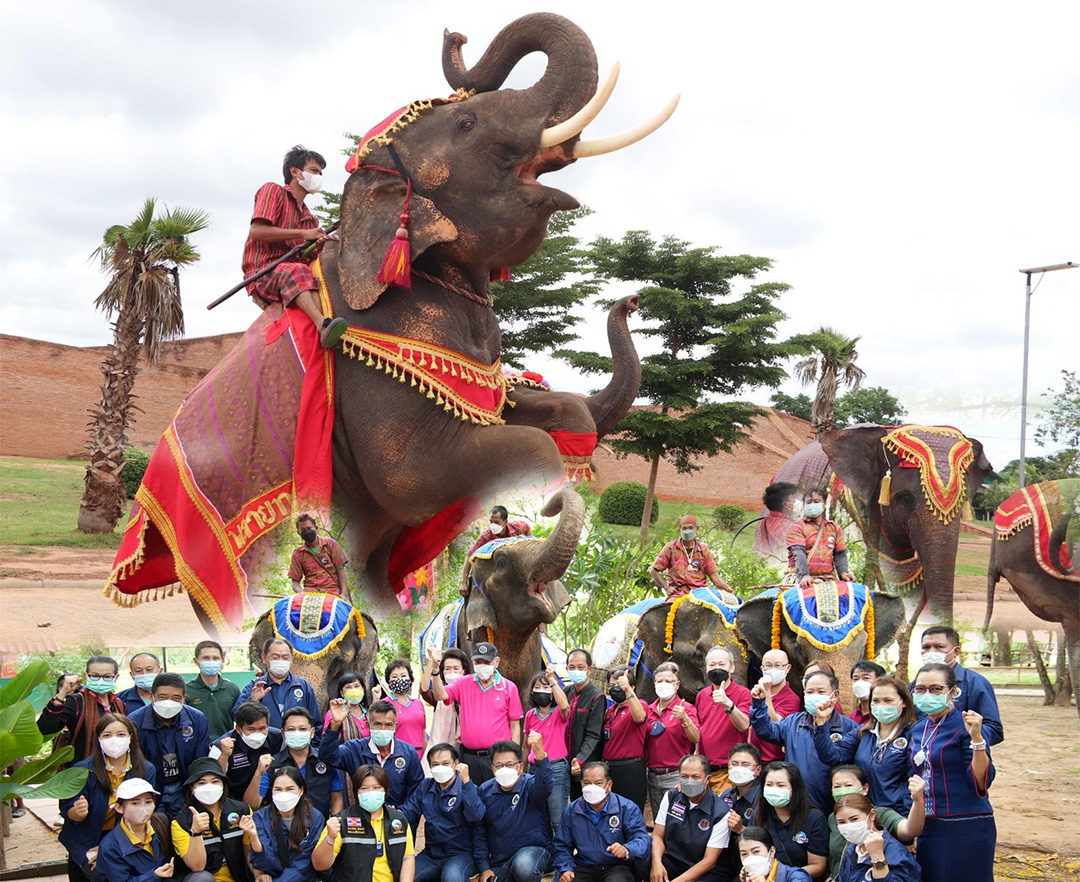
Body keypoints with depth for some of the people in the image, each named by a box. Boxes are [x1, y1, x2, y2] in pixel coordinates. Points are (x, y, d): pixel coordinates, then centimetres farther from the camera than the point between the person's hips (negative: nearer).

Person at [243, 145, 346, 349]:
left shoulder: (309, 218, 28)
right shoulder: (273, 191, 6)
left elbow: (309, 256, 18)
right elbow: (257, 231, -10)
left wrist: (321, 243, -5)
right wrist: (303, 234, -10)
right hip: (263, 274, -7)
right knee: (296, 271, -38)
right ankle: (323, 325, -62)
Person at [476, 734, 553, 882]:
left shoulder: (531, 785, -12)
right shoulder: (485, 791, 2)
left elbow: (545, 786, -39)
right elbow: (479, 832, 6)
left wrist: (540, 754, -57)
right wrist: (484, 868, -3)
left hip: (532, 849, -5)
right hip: (498, 861, 5)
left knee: (524, 866, -37)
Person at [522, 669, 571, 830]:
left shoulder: (559, 713, -4)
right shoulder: (530, 715, 10)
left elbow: (564, 706, -30)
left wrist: (552, 680, -27)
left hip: (557, 769, -5)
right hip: (534, 768, 5)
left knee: (558, 821, -7)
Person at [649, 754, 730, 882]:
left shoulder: (720, 813, -12)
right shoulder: (671, 797, 4)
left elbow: (709, 861, -13)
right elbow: (658, 836, 4)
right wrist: (656, 862, -18)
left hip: (704, 871, -3)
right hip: (671, 862, 3)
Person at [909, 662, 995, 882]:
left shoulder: (965, 726, -11)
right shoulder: (918, 730, 9)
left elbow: (981, 782, -18)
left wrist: (976, 738, -27)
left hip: (967, 830, -6)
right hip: (927, 828, 6)